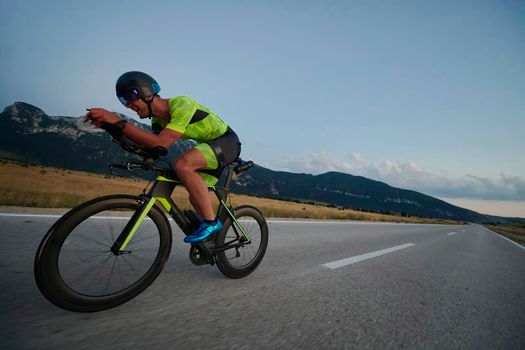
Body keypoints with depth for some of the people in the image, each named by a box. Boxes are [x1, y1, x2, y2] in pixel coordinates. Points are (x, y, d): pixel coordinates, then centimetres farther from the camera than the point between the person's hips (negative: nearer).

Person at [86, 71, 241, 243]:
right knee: (196, 198, 5)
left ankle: (211, 222, -20)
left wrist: (118, 121, -34)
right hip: (209, 144, 9)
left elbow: (161, 143, -36)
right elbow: (150, 146, -9)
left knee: (183, 164, -32)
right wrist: (108, 125, -16)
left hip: (227, 141, -9)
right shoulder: (158, 118, 2)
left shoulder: (181, 104, -25)